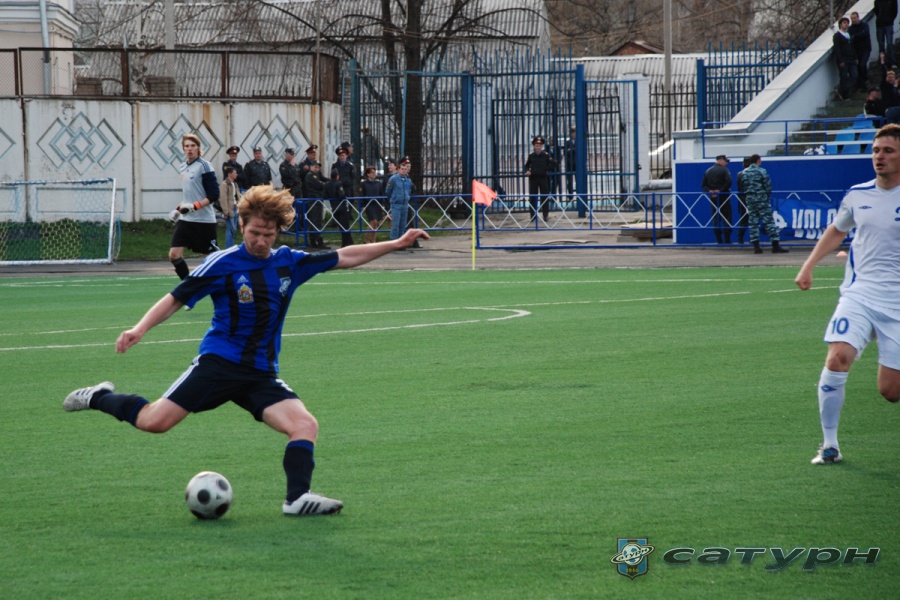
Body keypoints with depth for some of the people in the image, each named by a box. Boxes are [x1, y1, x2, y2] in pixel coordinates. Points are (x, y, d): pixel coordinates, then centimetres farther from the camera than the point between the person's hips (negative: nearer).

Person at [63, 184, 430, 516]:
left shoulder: (289, 263, 8)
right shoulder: (223, 264, -5)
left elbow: (345, 258, 16)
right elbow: (176, 299, -2)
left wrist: (396, 244, 12)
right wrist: (140, 329, -16)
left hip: (261, 374, 4)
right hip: (219, 362, -4)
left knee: (305, 425, -18)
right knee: (154, 421, -14)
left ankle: (298, 497, -20)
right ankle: (100, 398, 11)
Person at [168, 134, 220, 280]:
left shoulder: (204, 166, -10)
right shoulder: (183, 167, 11)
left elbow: (214, 195, -14)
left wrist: (195, 206, -22)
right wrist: (181, 207, 16)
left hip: (204, 220, -6)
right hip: (186, 219, 6)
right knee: (174, 255, -6)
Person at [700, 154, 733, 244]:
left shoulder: (708, 171, 10)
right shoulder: (724, 170, -9)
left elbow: (703, 185, 7)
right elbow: (728, 182, -21)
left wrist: (710, 191, -5)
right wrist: (721, 190, -14)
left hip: (713, 197, 5)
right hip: (723, 196, -5)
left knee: (716, 219, 8)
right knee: (726, 218, 0)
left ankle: (719, 240, 6)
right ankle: (727, 239, -4)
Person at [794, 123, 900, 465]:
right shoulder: (858, 195, 6)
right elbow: (837, 230, 26)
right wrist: (809, 266, 18)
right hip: (858, 294, 2)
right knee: (837, 358, -23)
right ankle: (829, 445, -10)